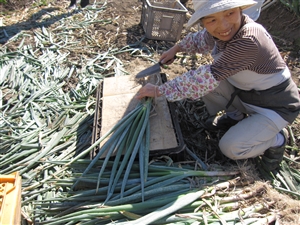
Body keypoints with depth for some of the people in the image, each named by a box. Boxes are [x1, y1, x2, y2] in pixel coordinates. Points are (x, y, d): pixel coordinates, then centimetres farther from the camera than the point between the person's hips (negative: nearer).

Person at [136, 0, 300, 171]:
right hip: (247, 94, 7)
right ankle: (235, 117, 16)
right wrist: (176, 49, 5)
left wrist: (159, 90, -32)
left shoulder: (248, 41, -37)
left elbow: (207, 77, -39)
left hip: (277, 106, -7)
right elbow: (200, 40, 14)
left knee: (231, 148, -19)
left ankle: (276, 141, 12)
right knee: (204, 81, -10)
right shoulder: (221, 32, -12)